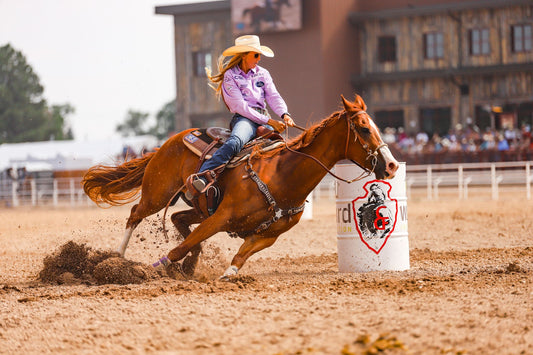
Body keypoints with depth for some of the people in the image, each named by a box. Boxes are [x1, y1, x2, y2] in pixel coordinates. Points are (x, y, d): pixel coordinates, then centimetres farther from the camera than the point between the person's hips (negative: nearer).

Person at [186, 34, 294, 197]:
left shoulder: (262, 74, 19)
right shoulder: (230, 76, 2)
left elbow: (274, 97, 11)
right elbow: (240, 106, -7)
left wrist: (284, 115, -12)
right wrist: (269, 121, -14)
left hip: (264, 120, 7)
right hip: (243, 119, -7)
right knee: (235, 142, -38)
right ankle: (201, 177, -55)